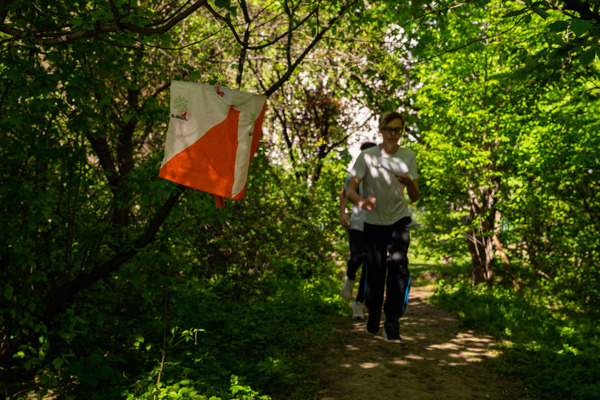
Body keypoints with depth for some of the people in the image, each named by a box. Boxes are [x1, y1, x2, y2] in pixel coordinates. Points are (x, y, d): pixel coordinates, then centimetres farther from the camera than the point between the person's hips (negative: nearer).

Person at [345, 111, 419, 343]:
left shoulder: (409, 157, 0)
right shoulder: (367, 157, -7)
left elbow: (414, 198, -1)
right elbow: (350, 190, -12)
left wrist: (409, 183, -25)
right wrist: (361, 201, -35)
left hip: (399, 221, 1)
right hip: (373, 222, 0)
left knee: (399, 265, -17)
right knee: (374, 273, 2)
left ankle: (392, 323, -13)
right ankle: (373, 317, 26)